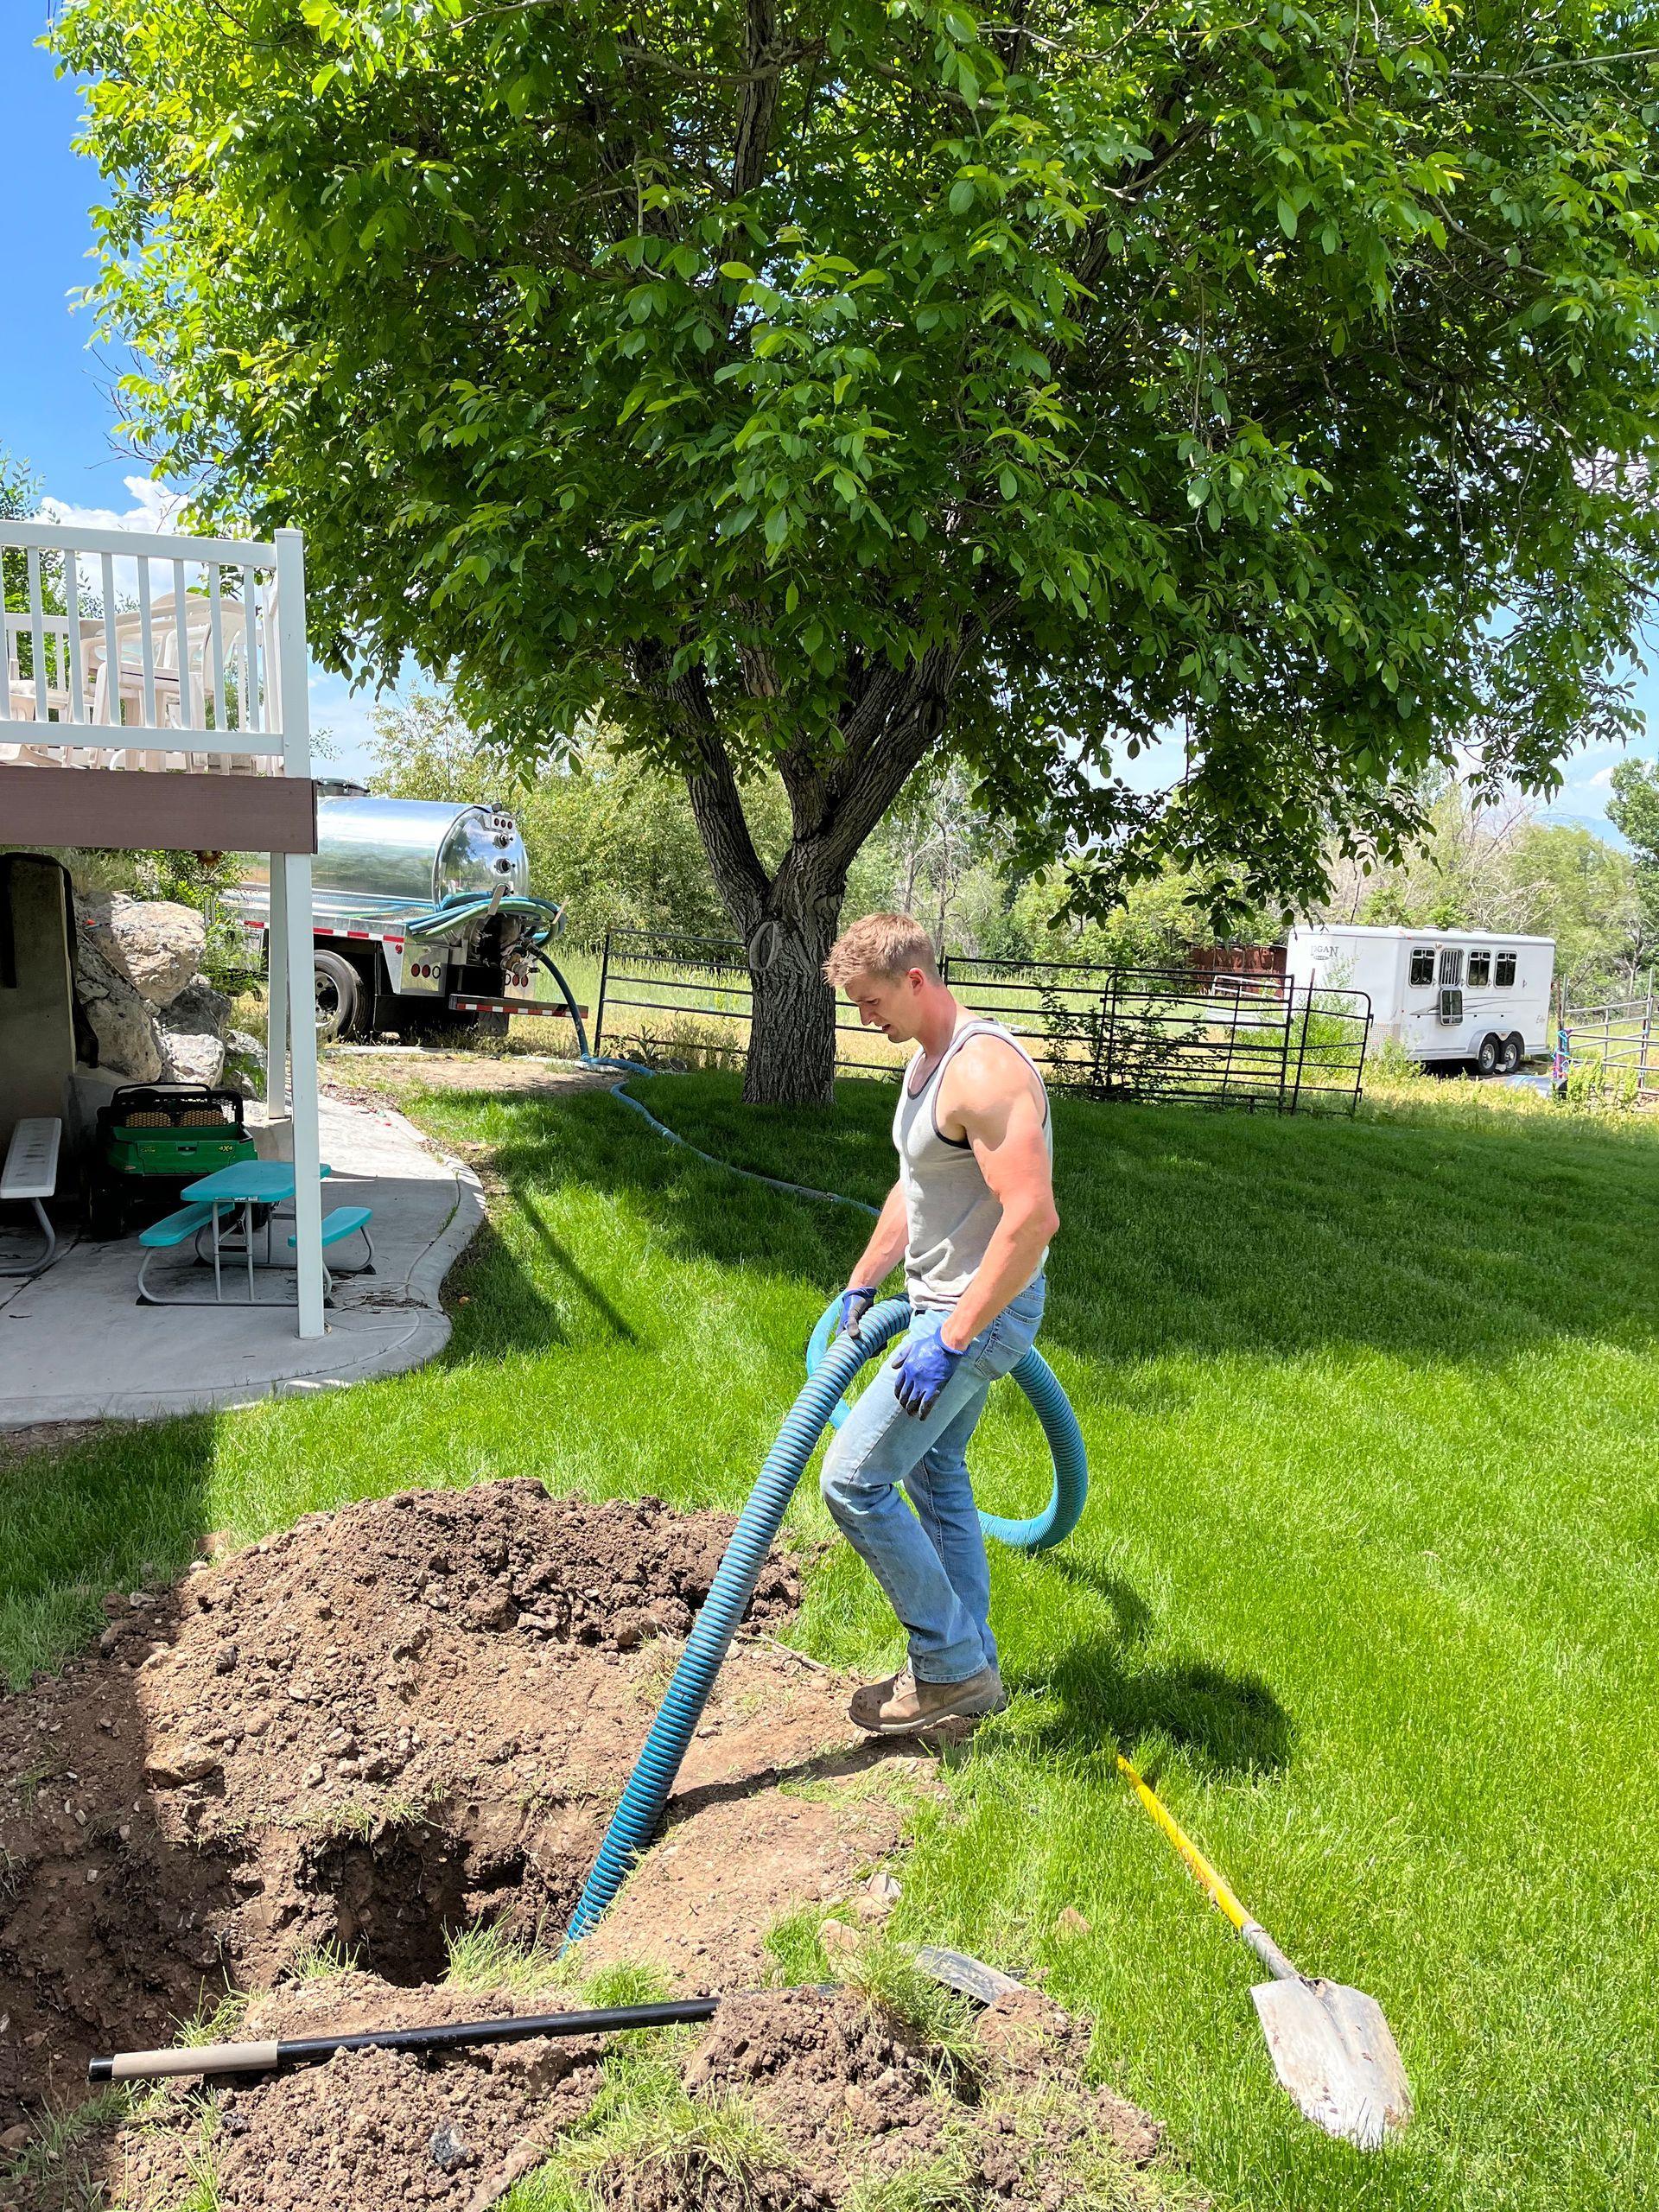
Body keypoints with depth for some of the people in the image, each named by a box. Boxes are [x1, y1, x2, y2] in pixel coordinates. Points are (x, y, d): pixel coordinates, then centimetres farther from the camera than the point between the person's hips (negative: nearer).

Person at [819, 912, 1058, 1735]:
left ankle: (950, 1665, 7)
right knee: (935, 1472, 22)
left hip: (978, 1313, -11)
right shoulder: (925, 1060, 9)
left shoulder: (983, 1071, -25)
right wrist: (861, 1286, 18)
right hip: (949, 1304, 11)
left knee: (852, 1480, -8)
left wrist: (950, 1341, -29)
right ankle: (967, 1666, 35)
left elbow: (1033, 1217, -32)